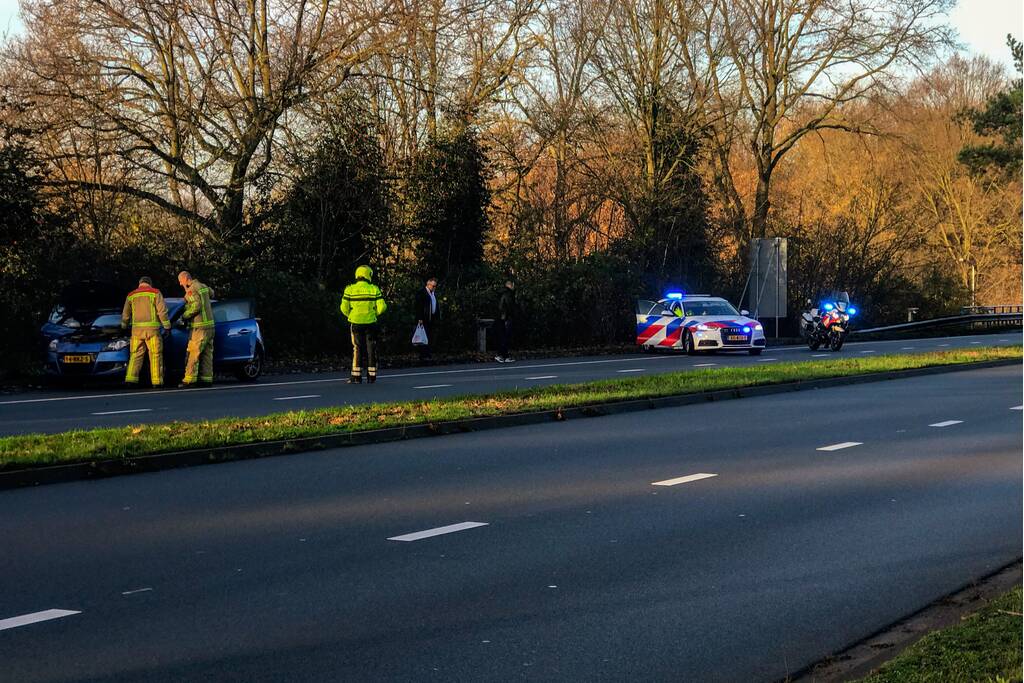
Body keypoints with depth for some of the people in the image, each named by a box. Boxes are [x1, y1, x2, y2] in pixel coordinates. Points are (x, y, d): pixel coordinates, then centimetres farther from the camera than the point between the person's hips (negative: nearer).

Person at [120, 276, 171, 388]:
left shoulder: (131, 295, 14)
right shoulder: (155, 293, 4)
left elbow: (125, 314, 20)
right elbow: (162, 311, -4)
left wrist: (124, 327, 36)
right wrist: (167, 326, 1)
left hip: (137, 329, 3)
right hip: (152, 328, -3)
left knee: (136, 355, 6)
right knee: (155, 355, 1)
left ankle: (131, 379, -4)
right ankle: (156, 381, -3)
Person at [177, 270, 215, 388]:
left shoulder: (191, 290, -13)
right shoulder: (203, 286, 14)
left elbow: (196, 306, -23)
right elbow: (211, 293, 35)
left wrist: (184, 316, -10)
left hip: (200, 327, -9)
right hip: (210, 325, 9)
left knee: (193, 353, -9)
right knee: (207, 353, 10)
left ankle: (189, 380, -12)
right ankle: (207, 378, 10)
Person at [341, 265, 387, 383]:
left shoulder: (349, 290, -4)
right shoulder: (374, 289, -4)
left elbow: (344, 308, -3)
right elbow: (382, 307, -5)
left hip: (356, 323, 0)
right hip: (371, 323, 0)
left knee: (357, 348, 5)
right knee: (371, 348, 7)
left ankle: (356, 376, 1)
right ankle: (371, 376, 8)